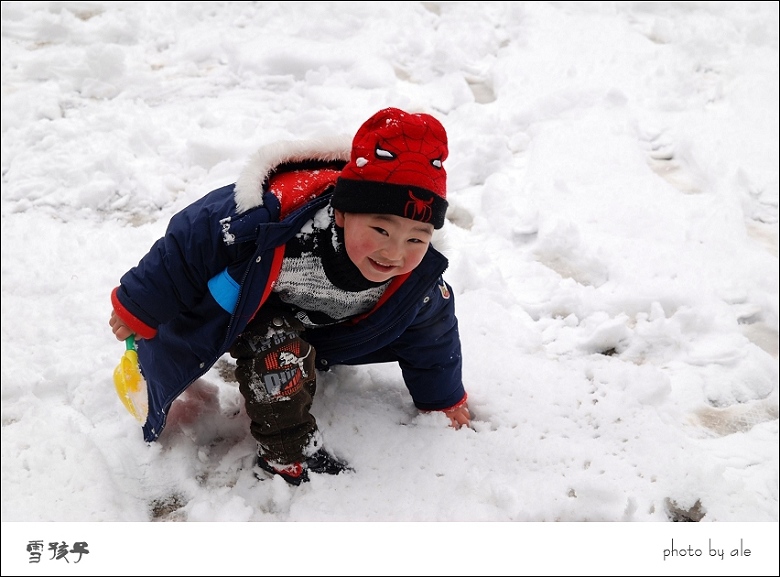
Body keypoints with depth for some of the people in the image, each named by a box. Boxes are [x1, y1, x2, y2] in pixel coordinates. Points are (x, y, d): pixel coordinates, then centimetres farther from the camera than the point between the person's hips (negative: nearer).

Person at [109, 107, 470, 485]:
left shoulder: (417, 273, -29)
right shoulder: (272, 219, -47)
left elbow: (428, 327, -6)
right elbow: (190, 242, -31)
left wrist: (442, 395, 7)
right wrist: (138, 307, -19)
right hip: (250, 302, -5)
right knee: (281, 353, -29)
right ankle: (289, 457, -6)